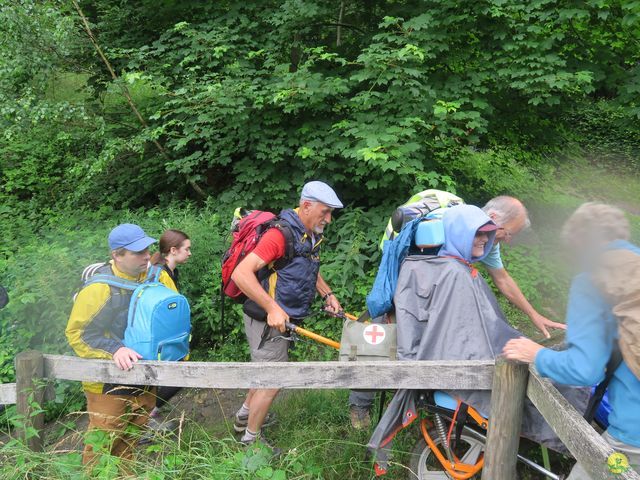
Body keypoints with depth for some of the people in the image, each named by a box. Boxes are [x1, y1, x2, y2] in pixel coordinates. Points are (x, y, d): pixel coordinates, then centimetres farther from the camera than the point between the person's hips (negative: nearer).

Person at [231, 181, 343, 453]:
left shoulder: (311, 236, 5)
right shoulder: (281, 234, -25)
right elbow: (241, 273, -31)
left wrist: (327, 294, 11)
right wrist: (272, 308, -34)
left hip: (282, 318, 9)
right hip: (268, 320, -9)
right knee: (272, 381, 2)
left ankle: (244, 417, 45)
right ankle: (250, 440, 22)